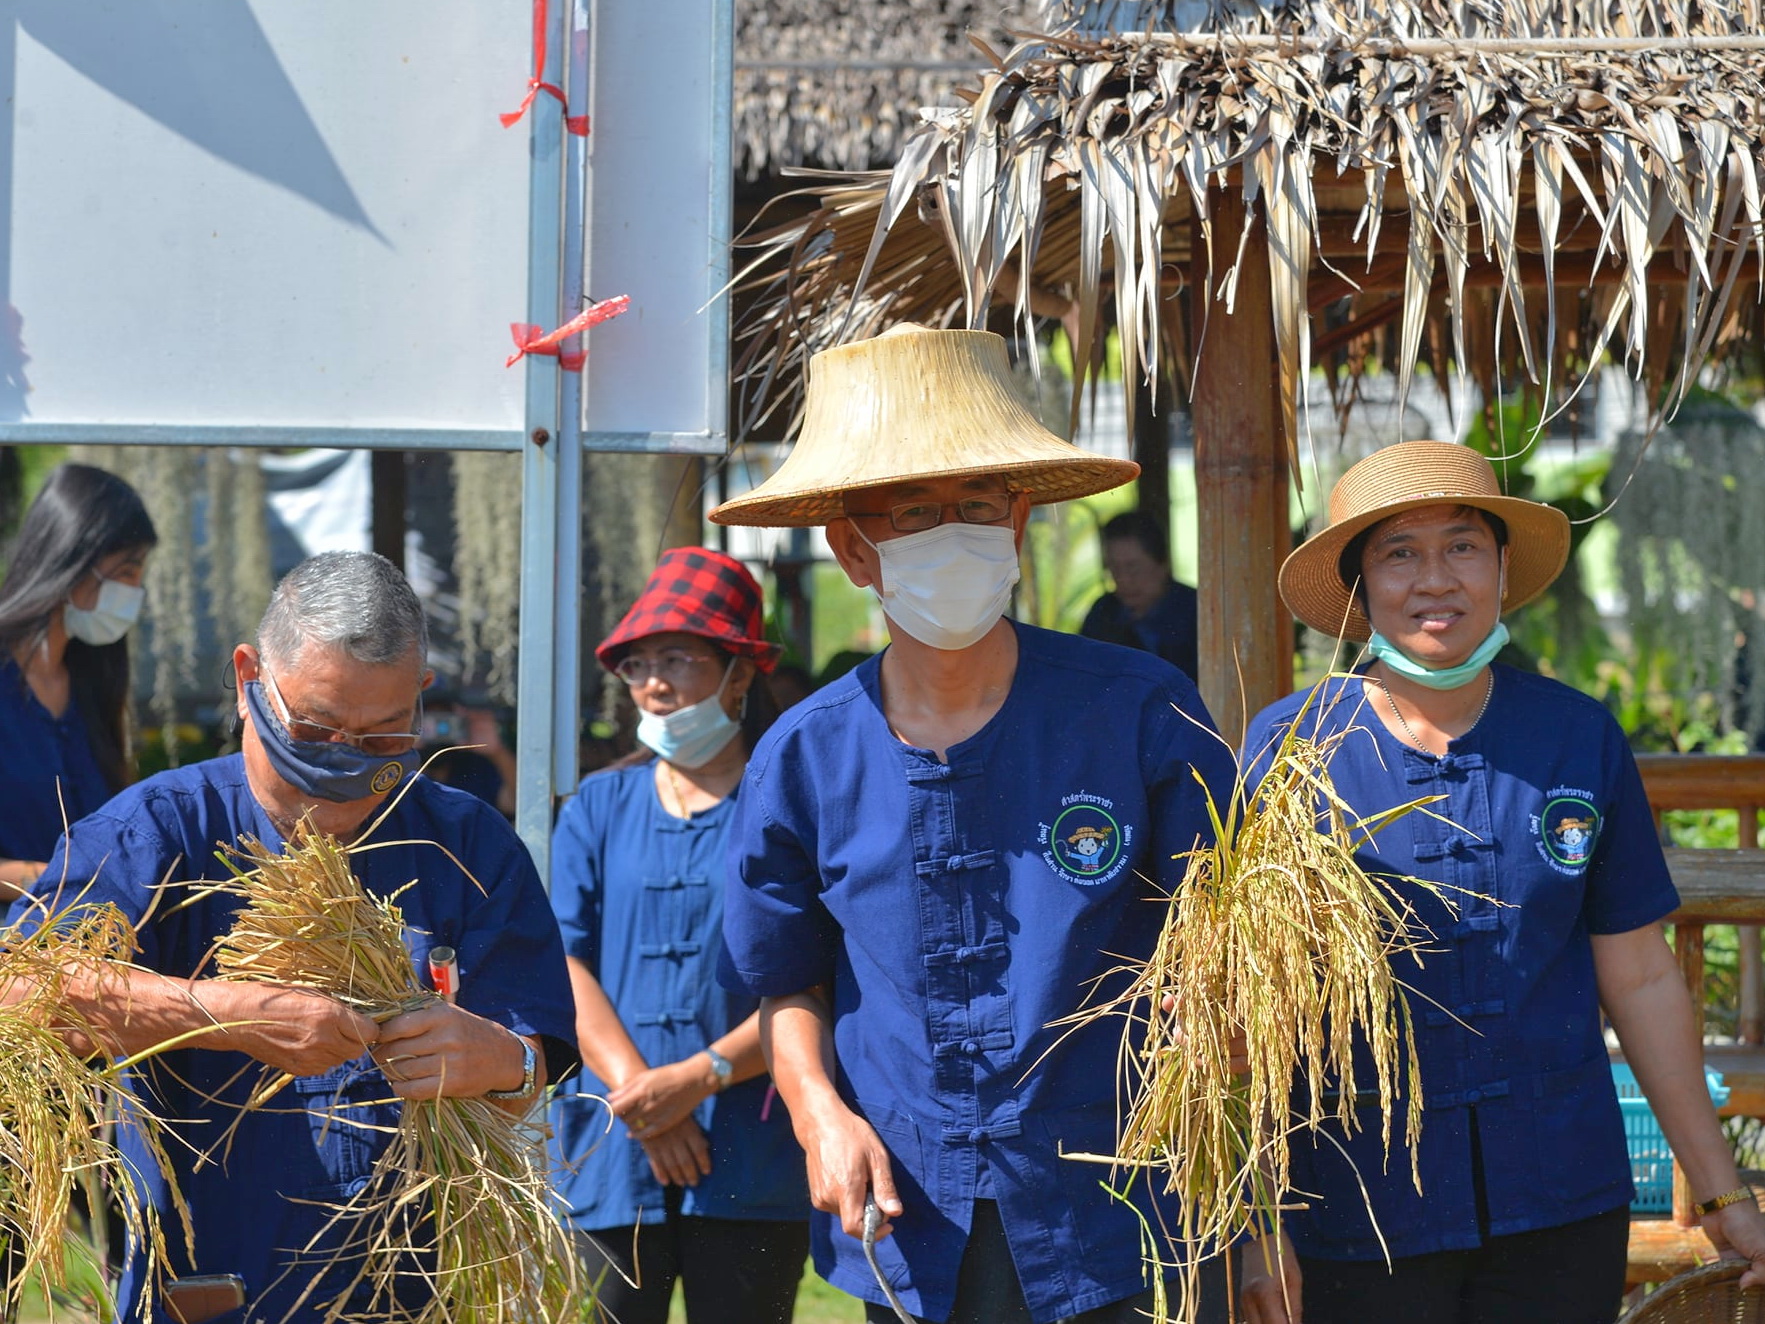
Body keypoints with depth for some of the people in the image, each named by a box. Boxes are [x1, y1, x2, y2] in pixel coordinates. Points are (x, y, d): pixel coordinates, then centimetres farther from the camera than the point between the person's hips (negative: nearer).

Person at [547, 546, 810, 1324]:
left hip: (751, 1165, -3)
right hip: (613, 1163, 3)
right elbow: (566, 968, 4)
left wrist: (699, 1077, -15)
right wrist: (640, 1092, -10)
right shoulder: (598, 808, 13)